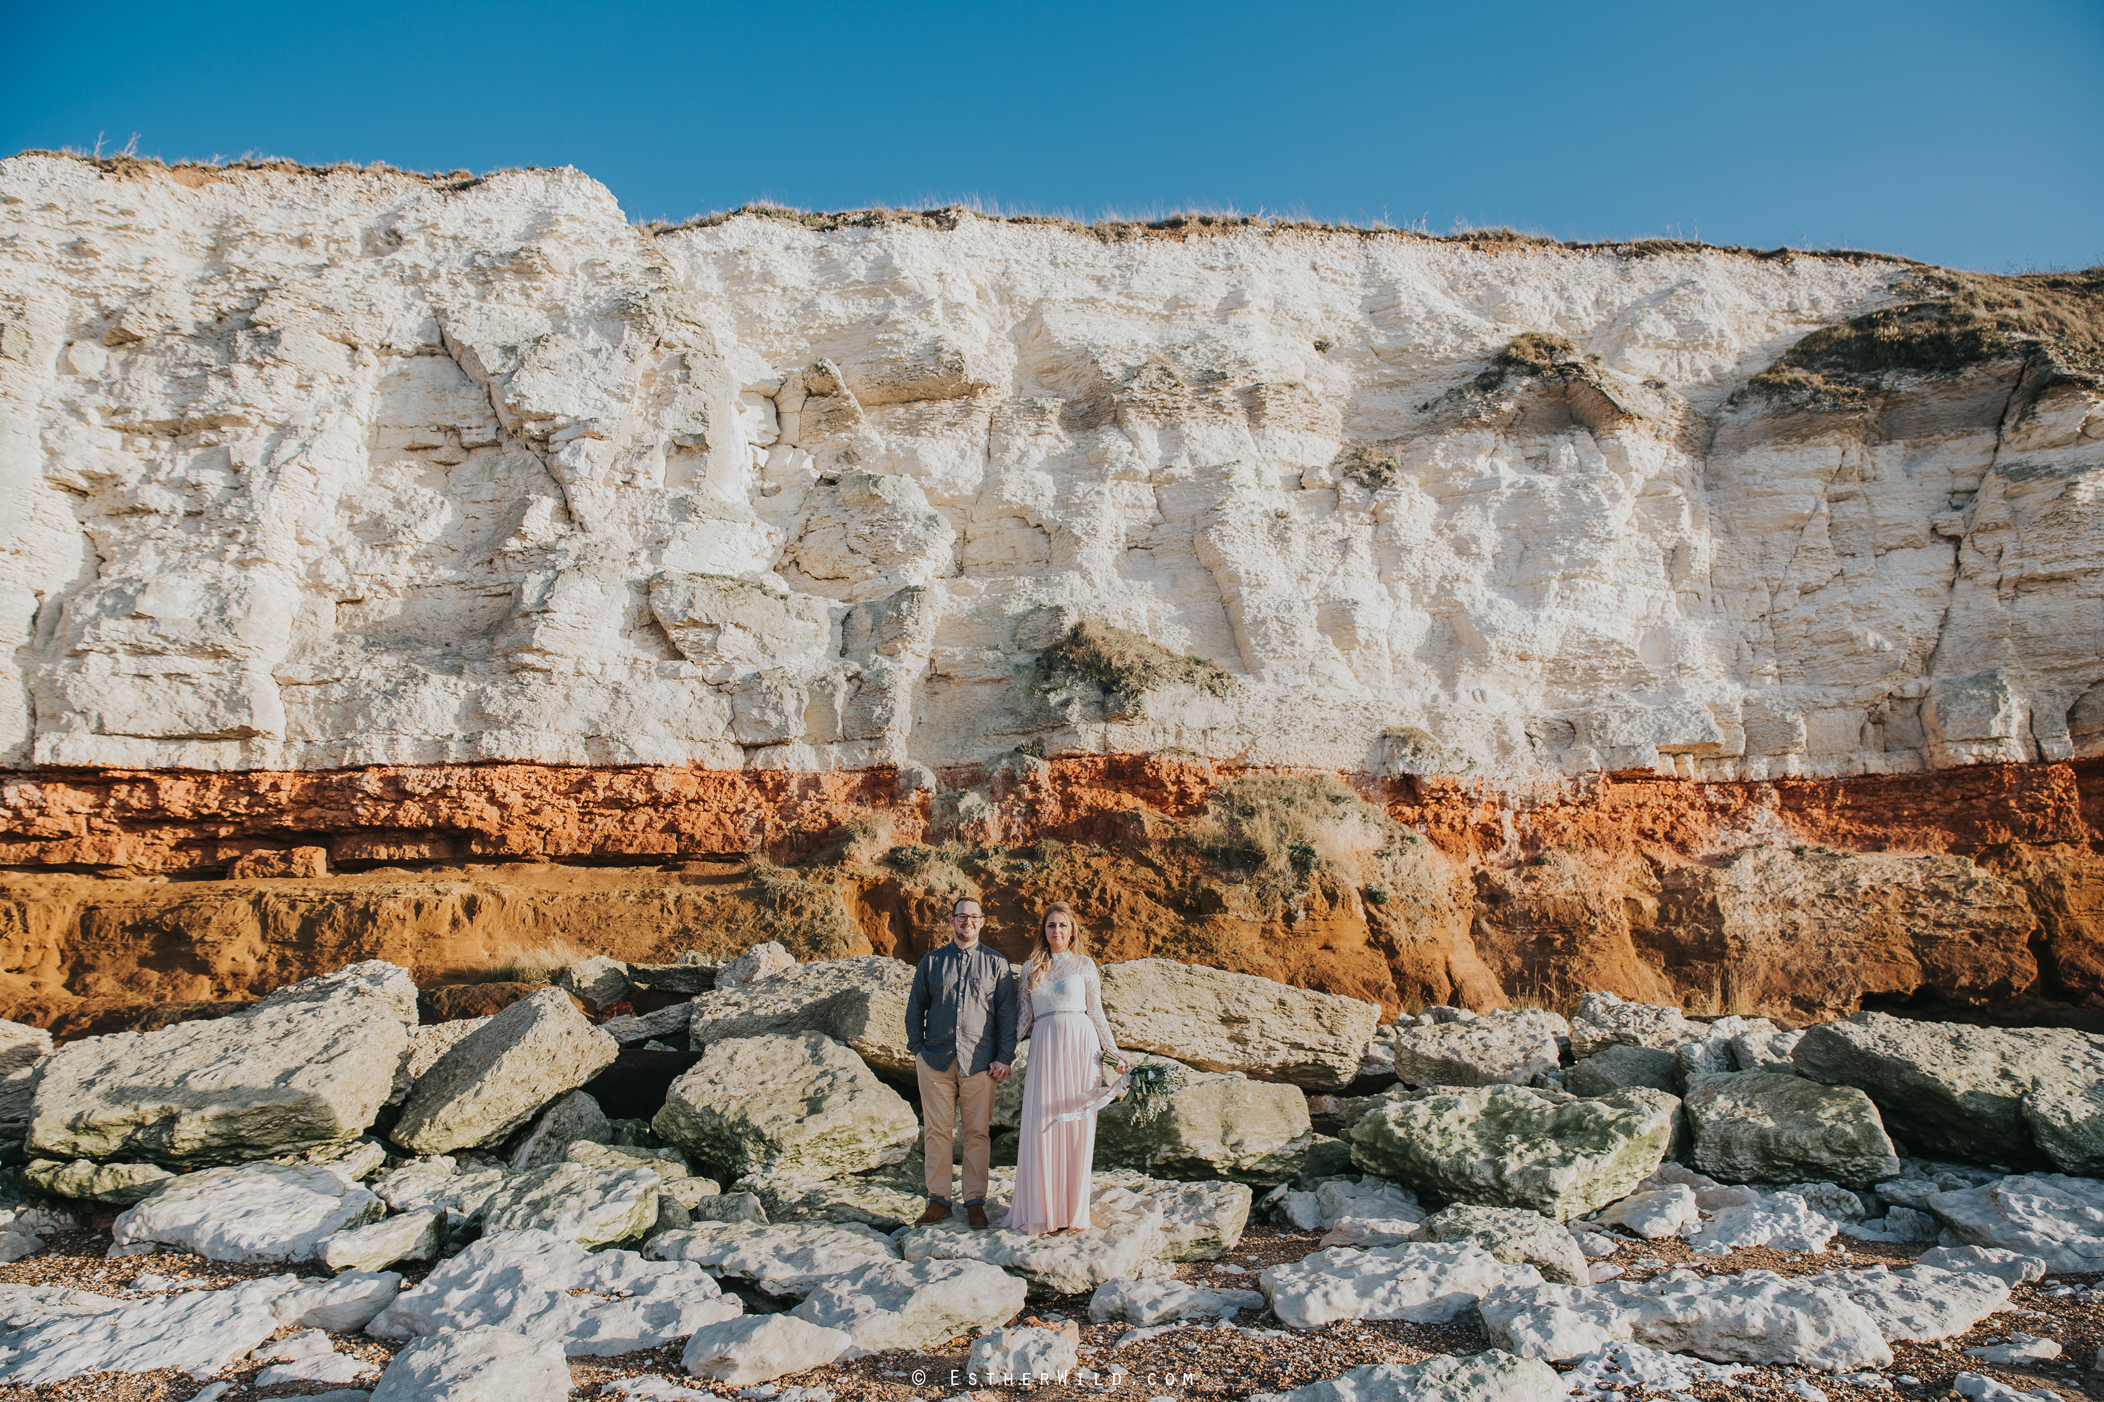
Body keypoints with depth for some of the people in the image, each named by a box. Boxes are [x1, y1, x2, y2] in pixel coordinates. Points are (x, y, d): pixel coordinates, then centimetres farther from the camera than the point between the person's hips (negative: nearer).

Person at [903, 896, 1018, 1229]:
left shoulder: (996, 964, 8)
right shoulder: (931, 962, 10)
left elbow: (1007, 1013, 6)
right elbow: (915, 1008, 15)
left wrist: (1004, 1058, -1)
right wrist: (917, 1048, 5)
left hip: (979, 1062, -1)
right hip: (936, 1060, 1)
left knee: (978, 1132, 3)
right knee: (937, 1131, 3)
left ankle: (975, 1202, 12)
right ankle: (938, 1200, 14)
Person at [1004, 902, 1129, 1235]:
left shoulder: (1085, 965, 8)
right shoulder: (1031, 968, 13)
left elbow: (1097, 1014, 9)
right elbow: (1025, 1017, 17)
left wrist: (1115, 1054, 4)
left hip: (1080, 1046, -1)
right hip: (1044, 1048, 2)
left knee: (1077, 1127, 0)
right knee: (1042, 1127, -4)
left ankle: (1073, 1210, 9)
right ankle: (1043, 1209, 8)